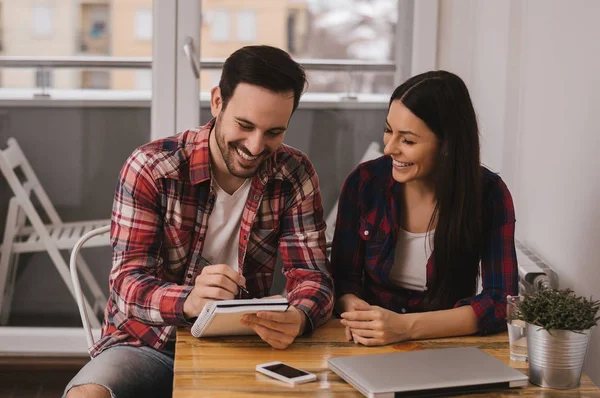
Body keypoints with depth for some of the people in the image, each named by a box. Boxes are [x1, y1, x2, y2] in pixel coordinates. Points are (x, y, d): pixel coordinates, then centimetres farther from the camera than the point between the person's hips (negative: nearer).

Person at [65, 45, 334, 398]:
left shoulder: (294, 175, -2)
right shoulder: (150, 167, -11)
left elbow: (313, 276, -6)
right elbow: (128, 284, -16)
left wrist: (297, 319, -31)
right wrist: (189, 300, -39)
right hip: (151, 344, -2)